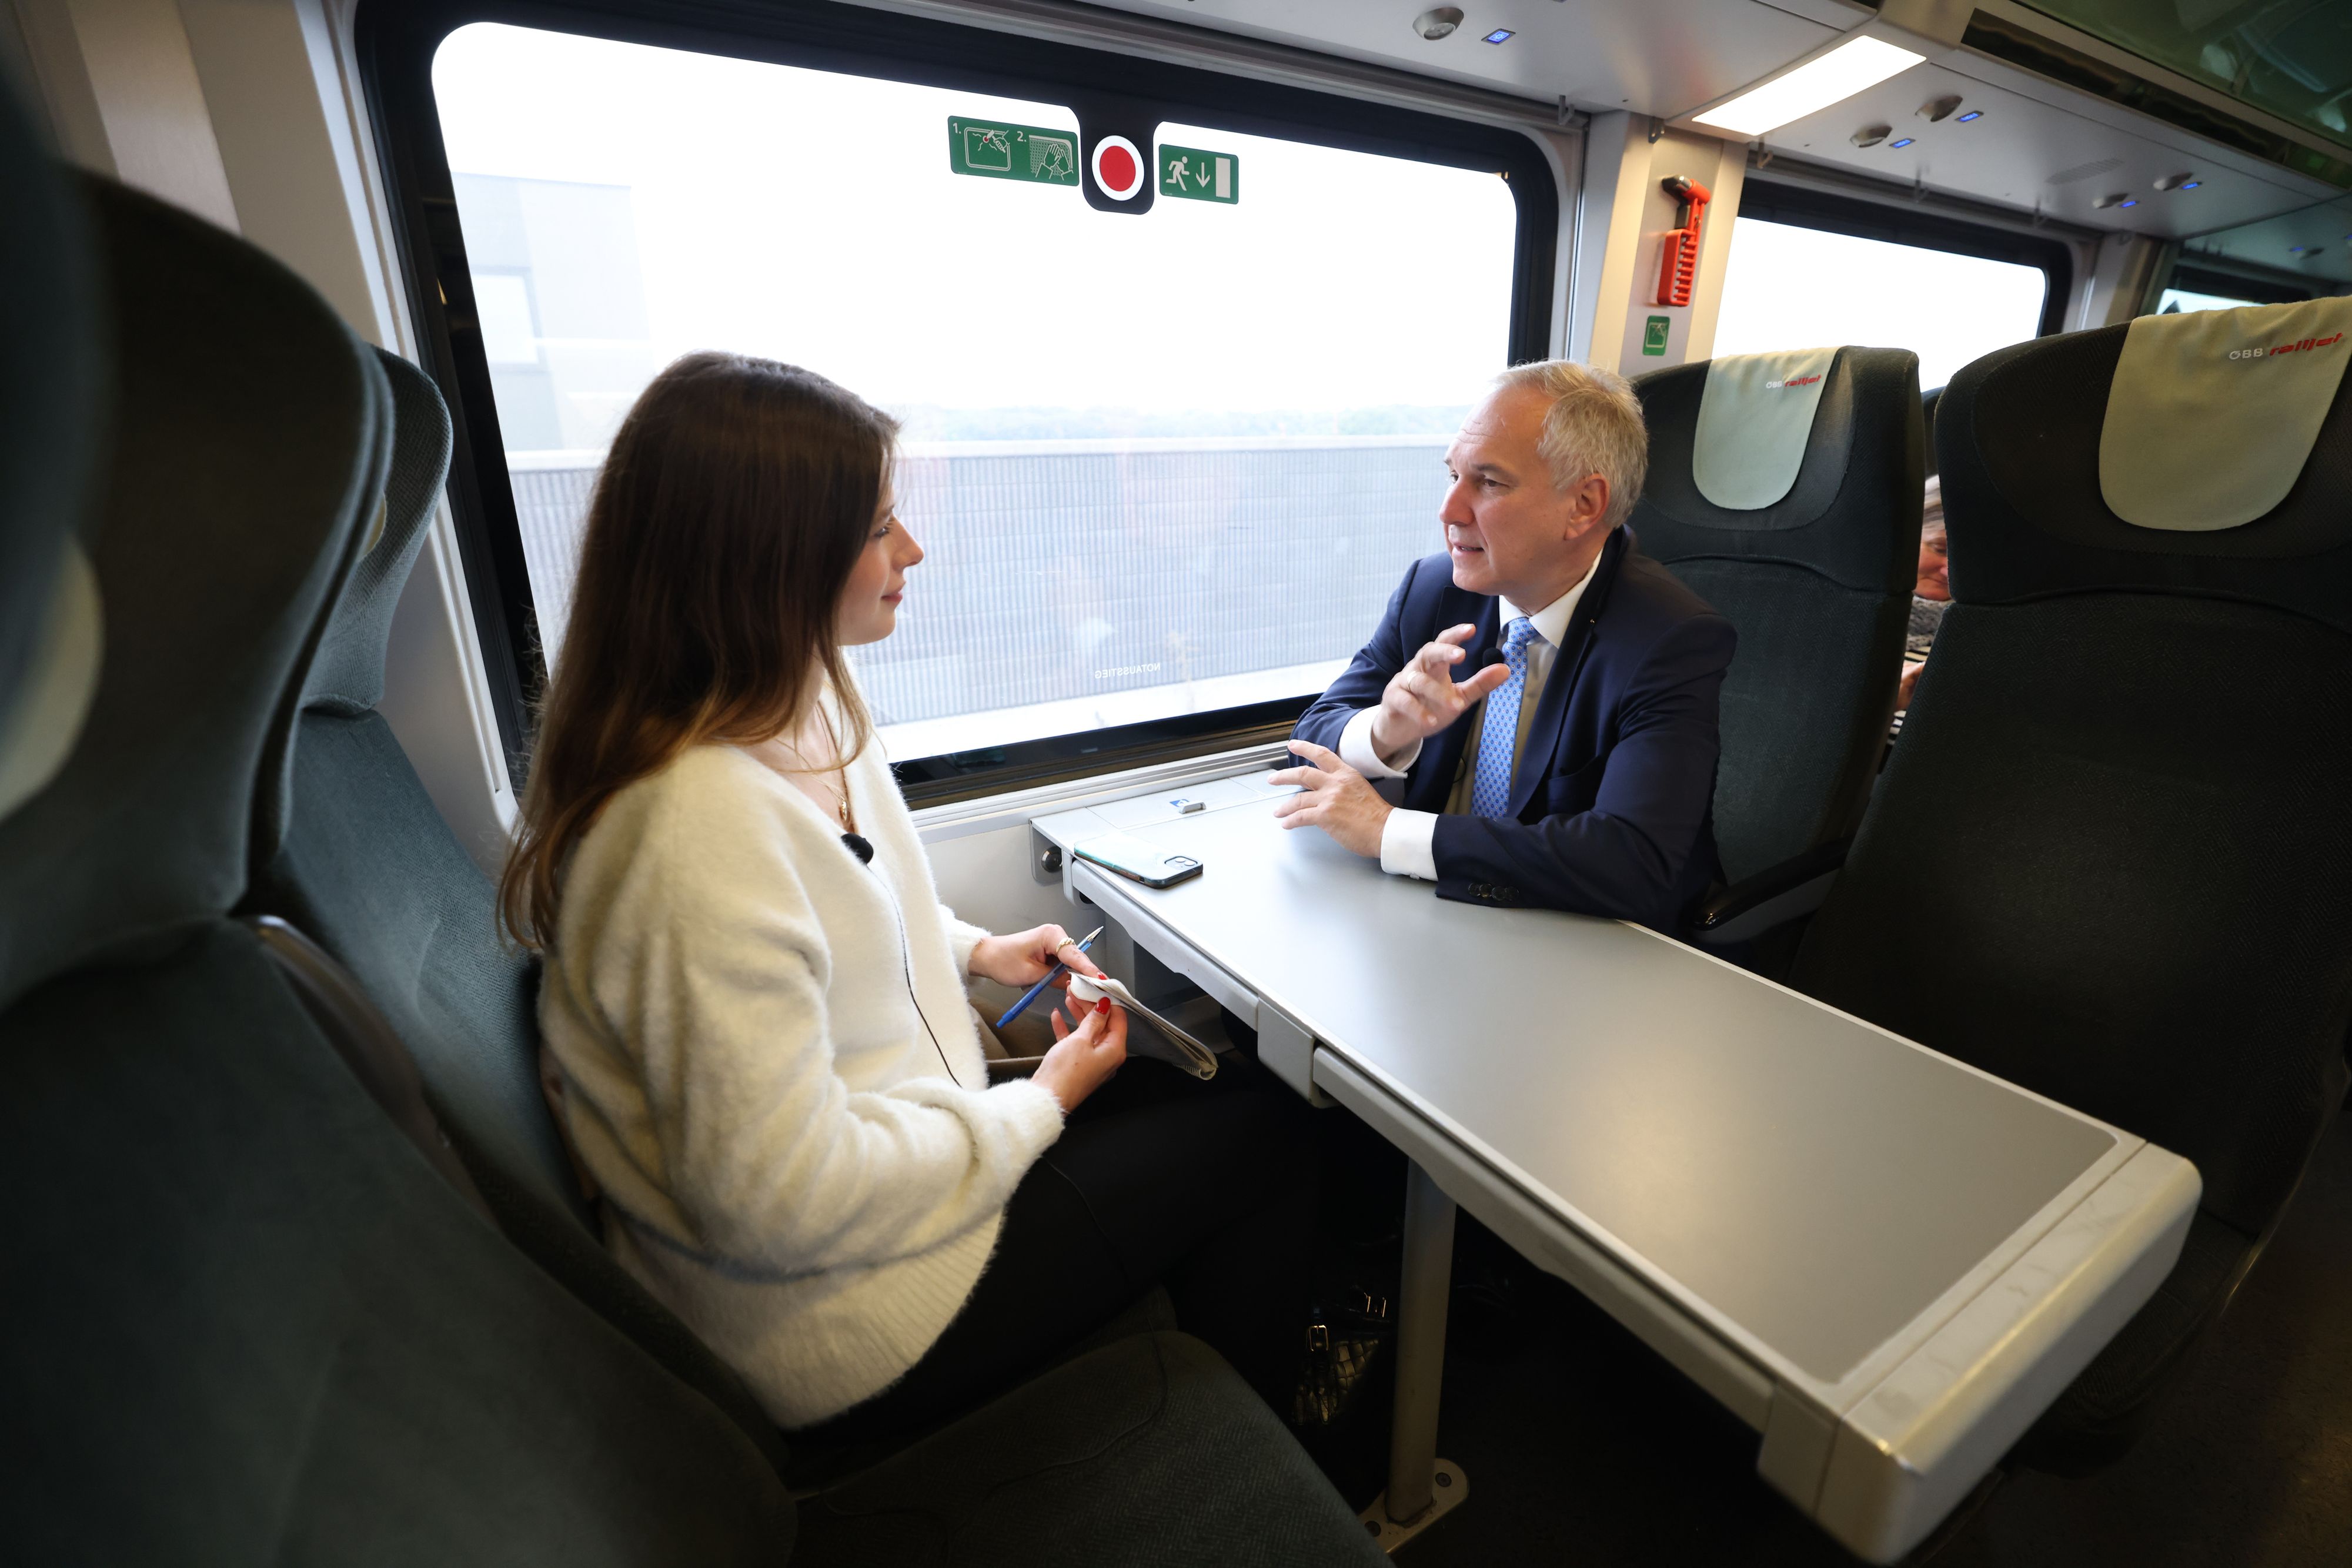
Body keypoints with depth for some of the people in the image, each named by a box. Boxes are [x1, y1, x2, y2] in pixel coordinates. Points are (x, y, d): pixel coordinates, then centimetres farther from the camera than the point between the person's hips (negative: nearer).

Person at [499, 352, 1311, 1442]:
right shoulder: (700, 827, -33)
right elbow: (786, 1200, -29)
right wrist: (1037, 1106, -17)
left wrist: (970, 948, 2)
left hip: (886, 1144, 8)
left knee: (1192, 1097, 12)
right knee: (1260, 1128, 1)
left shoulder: (800, 715, -3)